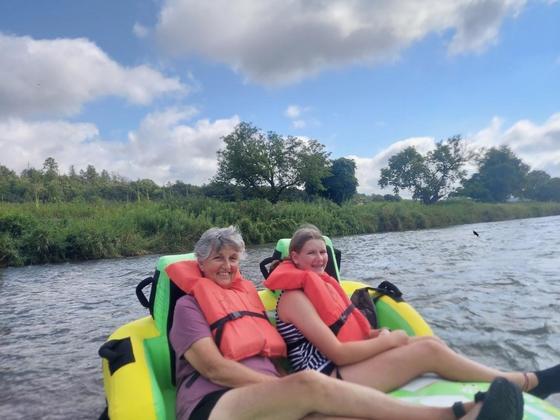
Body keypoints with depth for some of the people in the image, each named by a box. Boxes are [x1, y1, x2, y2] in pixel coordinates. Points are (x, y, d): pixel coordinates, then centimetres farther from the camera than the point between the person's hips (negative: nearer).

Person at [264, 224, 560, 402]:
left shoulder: (319, 282, 14)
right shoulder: (294, 297, -15)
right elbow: (337, 353, -21)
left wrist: (377, 335, -5)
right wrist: (387, 340, -10)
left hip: (342, 367, 9)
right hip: (328, 378, -9)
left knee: (429, 343, -7)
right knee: (429, 351, -16)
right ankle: (529, 382, 1)